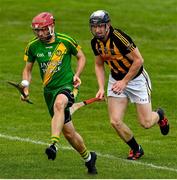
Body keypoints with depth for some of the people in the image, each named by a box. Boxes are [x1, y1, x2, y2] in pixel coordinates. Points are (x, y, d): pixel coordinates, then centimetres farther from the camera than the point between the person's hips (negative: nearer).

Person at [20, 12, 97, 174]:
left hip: (67, 86, -4)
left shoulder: (66, 41, -5)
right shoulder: (33, 46, 3)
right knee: (68, 132, 8)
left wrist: (77, 74, -5)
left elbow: (81, 57, 11)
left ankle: (54, 144, -51)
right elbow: (27, 69, 15)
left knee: (59, 104, -40)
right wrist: (25, 88, 0)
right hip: (49, 90, 4)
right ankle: (88, 157, 30)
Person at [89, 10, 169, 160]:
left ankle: (159, 115, 34)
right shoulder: (96, 43, -7)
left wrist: (124, 82, -19)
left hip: (136, 78, -5)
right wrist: (101, 88, -4)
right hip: (116, 79, 5)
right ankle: (136, 149, 16)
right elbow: (99, 65, 9)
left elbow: (138, 60, -23)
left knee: (146, 123, -3)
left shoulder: (119, 38, -28)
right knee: (115, 121, -8)